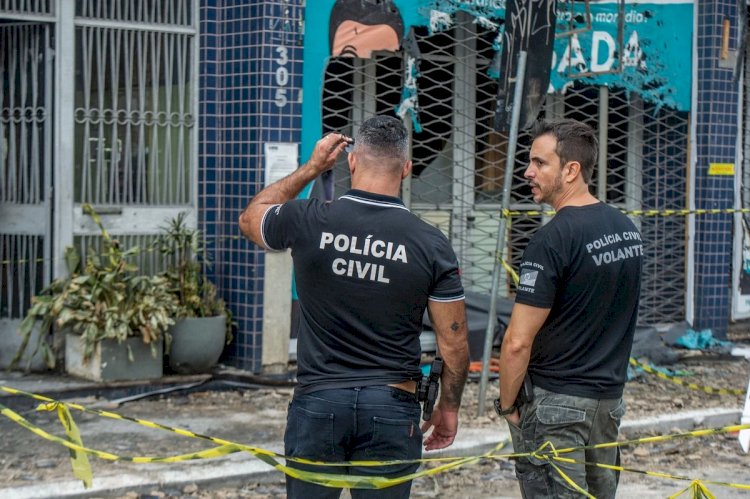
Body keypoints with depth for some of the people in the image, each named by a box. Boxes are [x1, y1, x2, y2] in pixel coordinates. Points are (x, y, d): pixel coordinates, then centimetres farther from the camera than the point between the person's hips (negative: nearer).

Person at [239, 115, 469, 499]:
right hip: (391, 408, 0)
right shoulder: (431, 244, -5)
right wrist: (448, 408, 15)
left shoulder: (306, 221, -5)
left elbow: (250, 218, 19)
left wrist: (311, 168, 20)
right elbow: (454, 343, 0)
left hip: (317, 402, 0)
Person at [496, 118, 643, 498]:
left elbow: (518, 343, -19)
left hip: (555, 400, -8)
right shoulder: (627, 229, 6)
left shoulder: (553, 240, -19)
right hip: (610, 396, 8)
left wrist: (507, 404, -6)